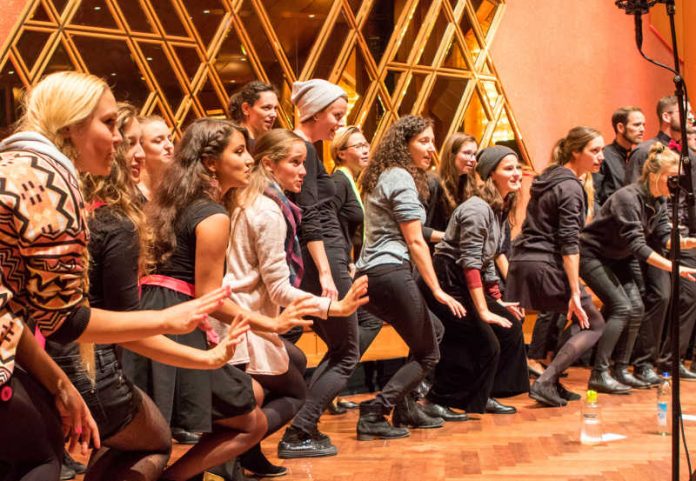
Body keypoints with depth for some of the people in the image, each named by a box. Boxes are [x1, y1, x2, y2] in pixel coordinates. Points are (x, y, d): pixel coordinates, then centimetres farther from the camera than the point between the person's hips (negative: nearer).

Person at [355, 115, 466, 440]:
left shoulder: (383, 176, 20)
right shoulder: (401, 178, -9)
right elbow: (415, 242, -12)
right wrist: (437, 290, -11)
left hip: (370, 274, 10)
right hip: (390, 271, -10)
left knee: (430, 331, 23)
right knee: (428, 355, 0)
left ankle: (406, 410, 23)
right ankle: (373, 415, -8)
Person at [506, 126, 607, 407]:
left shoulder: (548, 179, 17)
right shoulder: (569, 188, -10)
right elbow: (569, 243, -17)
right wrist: (575, 293, -20)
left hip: (521, 262, 9)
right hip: (547, 265, -9)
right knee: (594, 325, 2)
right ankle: (545, 382, -7)